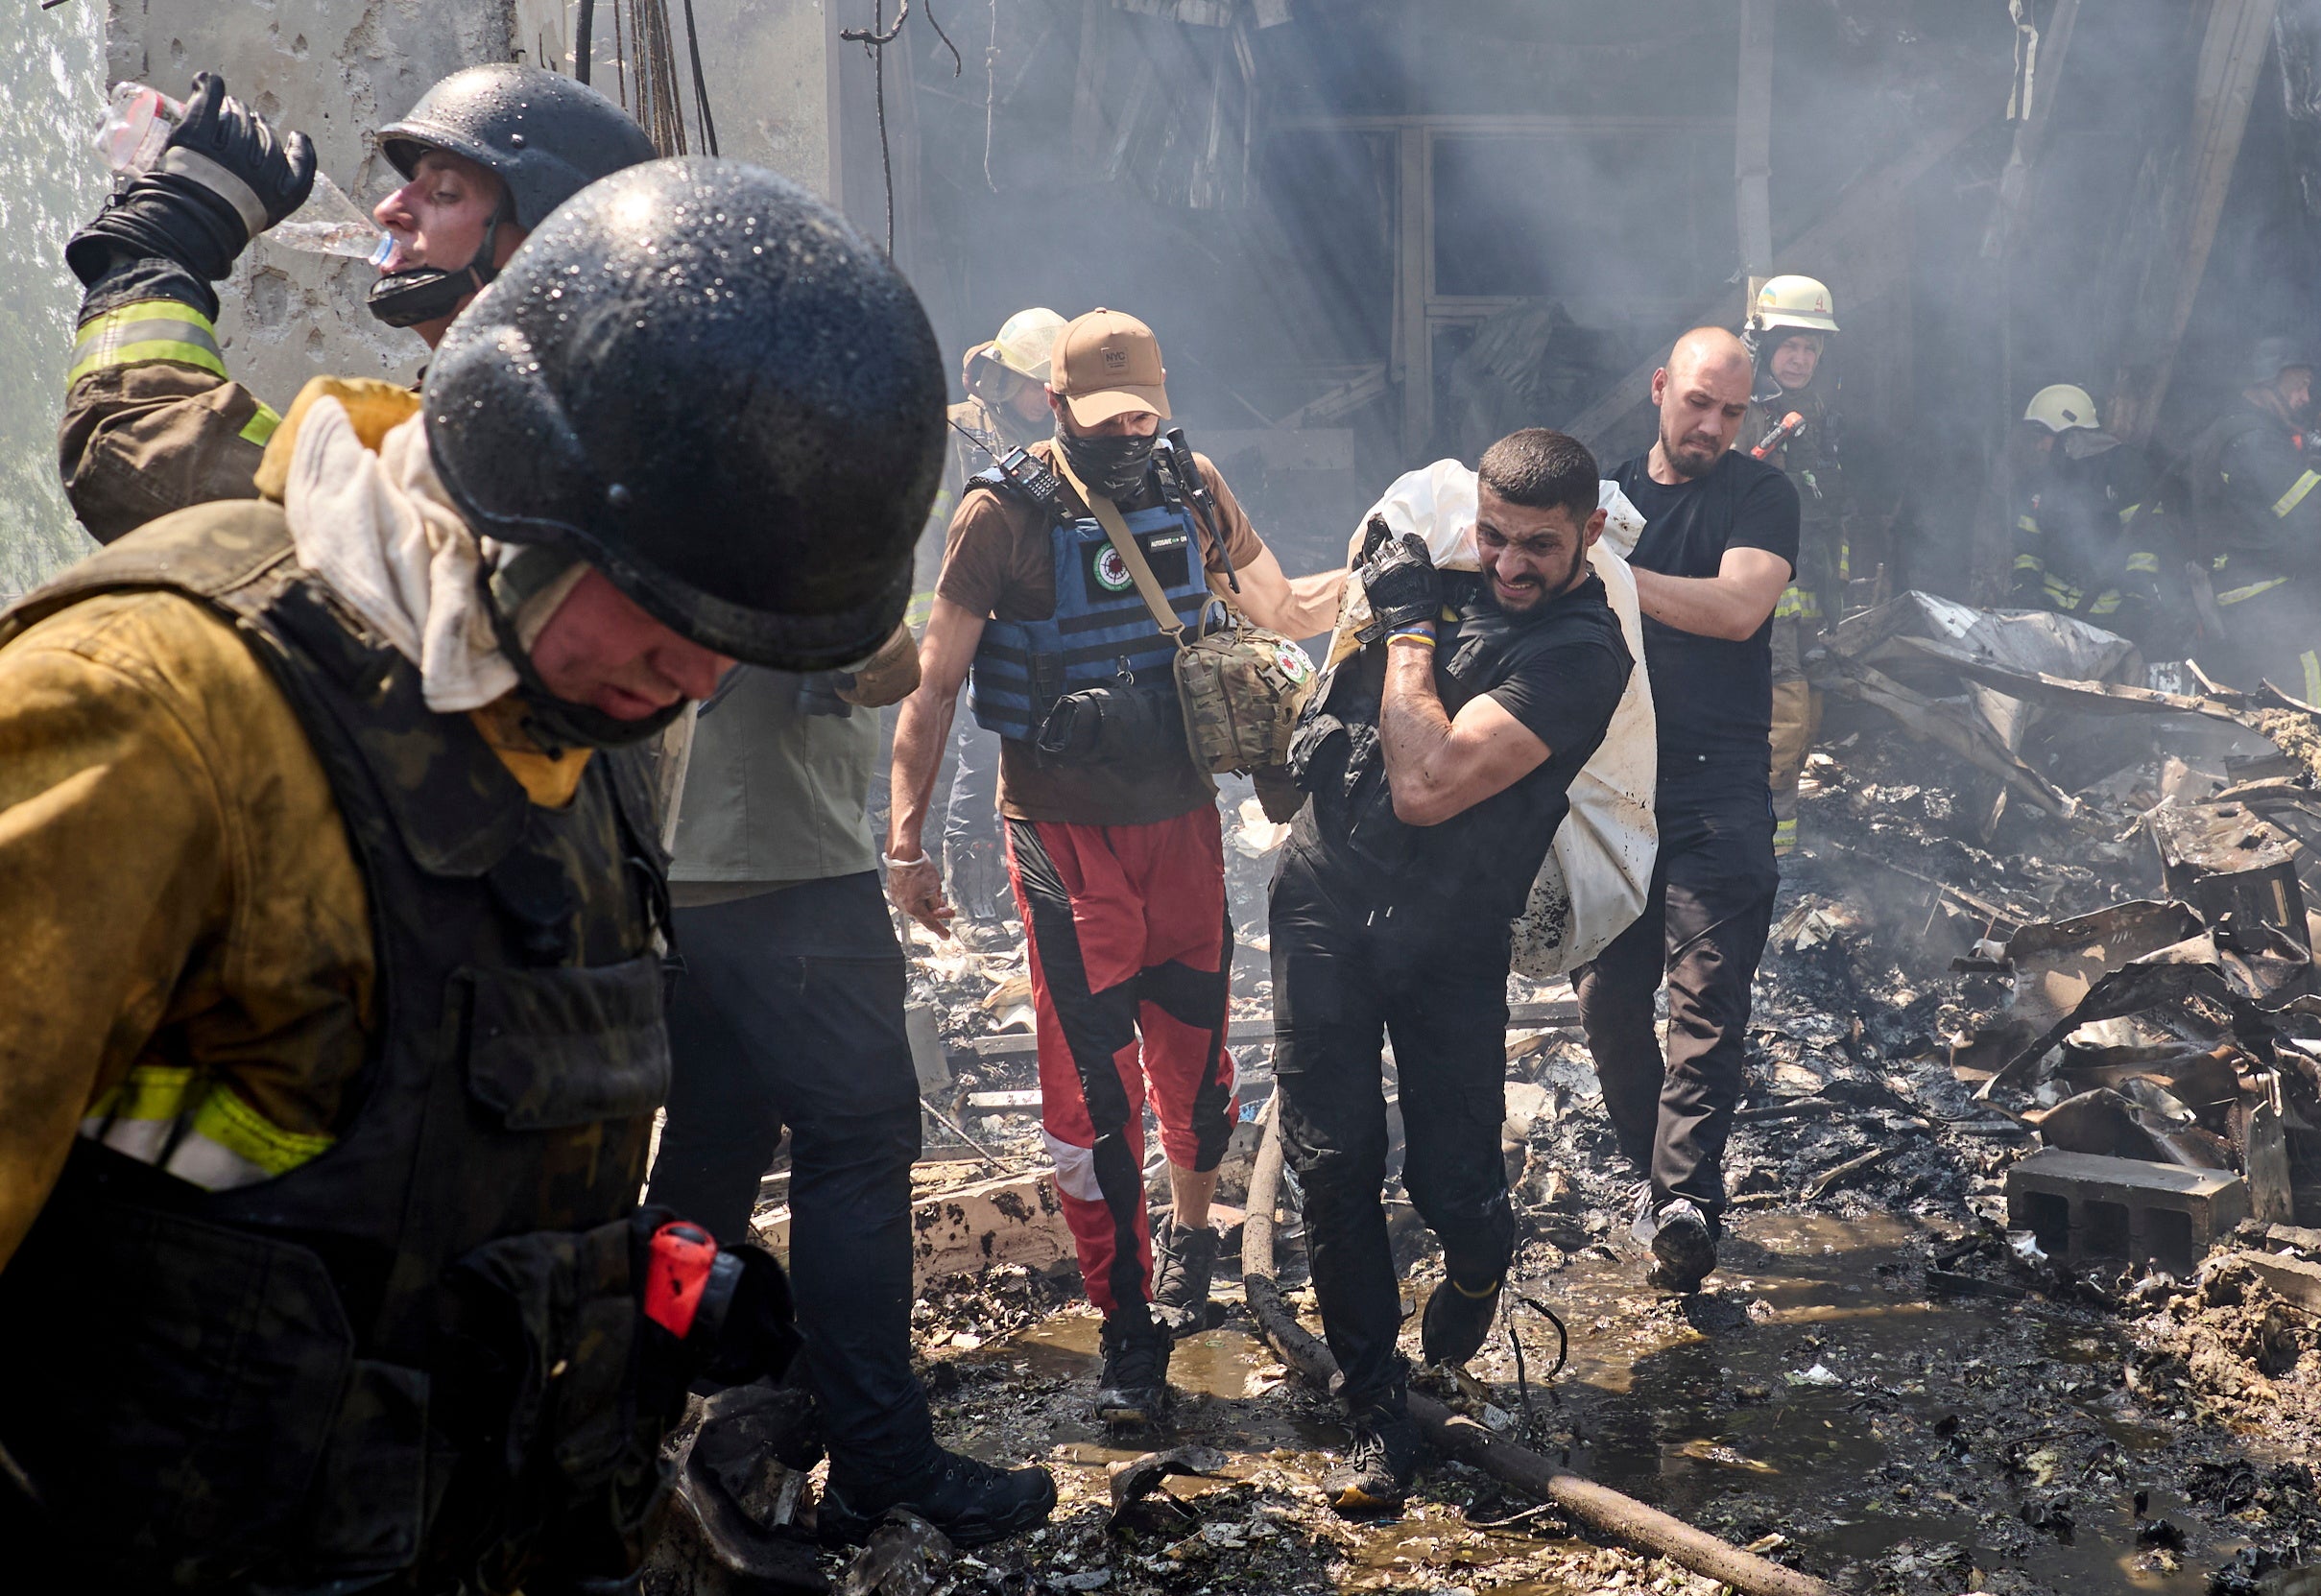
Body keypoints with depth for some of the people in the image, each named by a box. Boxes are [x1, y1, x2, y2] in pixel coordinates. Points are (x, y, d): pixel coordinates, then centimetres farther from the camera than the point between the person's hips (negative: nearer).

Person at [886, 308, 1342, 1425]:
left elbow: (1284, 609, 16)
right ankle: (1128, 1326, 7)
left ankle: (1190, 1231, 40)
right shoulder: (1004, 515, -10)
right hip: (1066, 835, -4)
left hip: (1181, 819, 4)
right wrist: (906, 840, -13)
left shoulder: (1192, 488, 3)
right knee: (1091, 1082, -3)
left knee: (1194, 1050, 11)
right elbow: (934, 683, -8)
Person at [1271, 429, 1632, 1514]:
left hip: (1447, 937, -4)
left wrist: (1410, 624, -16)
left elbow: (1426, 787, -25)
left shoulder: (1579, 653, -15)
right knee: (1333, 1168, 1)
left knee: (1452, 1186, -1)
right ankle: (1376, 1409, 15)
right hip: (1325, 896, 4)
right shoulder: (1438, 561, 3)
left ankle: (1478, 1260, 38)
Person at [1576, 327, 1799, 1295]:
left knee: (1707, 997, -12)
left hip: (1717, 788, -4)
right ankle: (1653, 1168, 18)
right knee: (1608, 998, 3)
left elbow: (1738, 607, -14)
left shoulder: (1760, 495, 3)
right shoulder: (1608, 492, 16)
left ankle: (1688, 1200, -15)